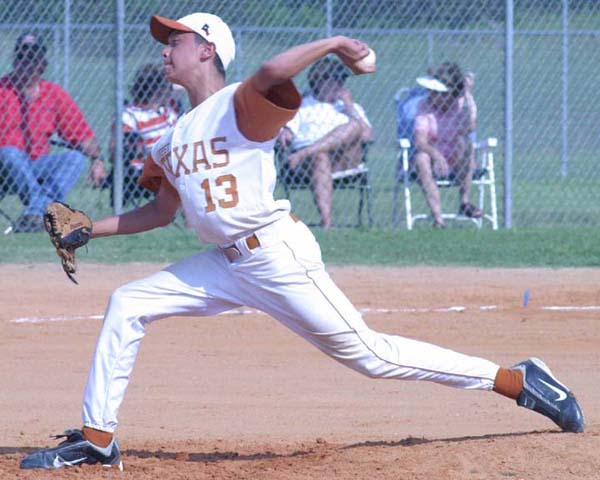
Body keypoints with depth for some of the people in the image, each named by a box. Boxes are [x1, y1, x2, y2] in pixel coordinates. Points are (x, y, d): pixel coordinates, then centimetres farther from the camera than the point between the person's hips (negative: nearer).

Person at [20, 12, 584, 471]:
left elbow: (270, 75, -33)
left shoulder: (238, 106, -10)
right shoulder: (174, 137, 16)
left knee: (369, 354, -9)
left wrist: (333, 44, -25)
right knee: (126, 305, 1)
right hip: (227, 264, 8)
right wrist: (88, 229, 20)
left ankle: (518, 381, -2)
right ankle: (97, 439, 6)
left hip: (278, 255, -8)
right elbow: (161, 210, 26)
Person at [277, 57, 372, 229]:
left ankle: (302, 154, -39)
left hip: (344, 160, 1)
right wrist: (284, 134, -12)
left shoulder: (352, 107, 28)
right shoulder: (301, 106, 26)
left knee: (354, 126, -26)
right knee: (321, 157, -39)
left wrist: (349, 107, 8)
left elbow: (366, 135, 11)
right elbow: (287, 129, 12)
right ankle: (326, 221, -53)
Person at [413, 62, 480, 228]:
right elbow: (420, 141, -16)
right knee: (421, 159, -34)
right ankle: (437, 218, -39)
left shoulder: (463, 103, -5)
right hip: (435, 162, 0)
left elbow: (470, 128, -27)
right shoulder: (426, 106, -5)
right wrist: (436, 155, -36)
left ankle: (465, 202, -22)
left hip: (459, 163, 0)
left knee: (464, 141, -30)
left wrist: (468, 95, -22)